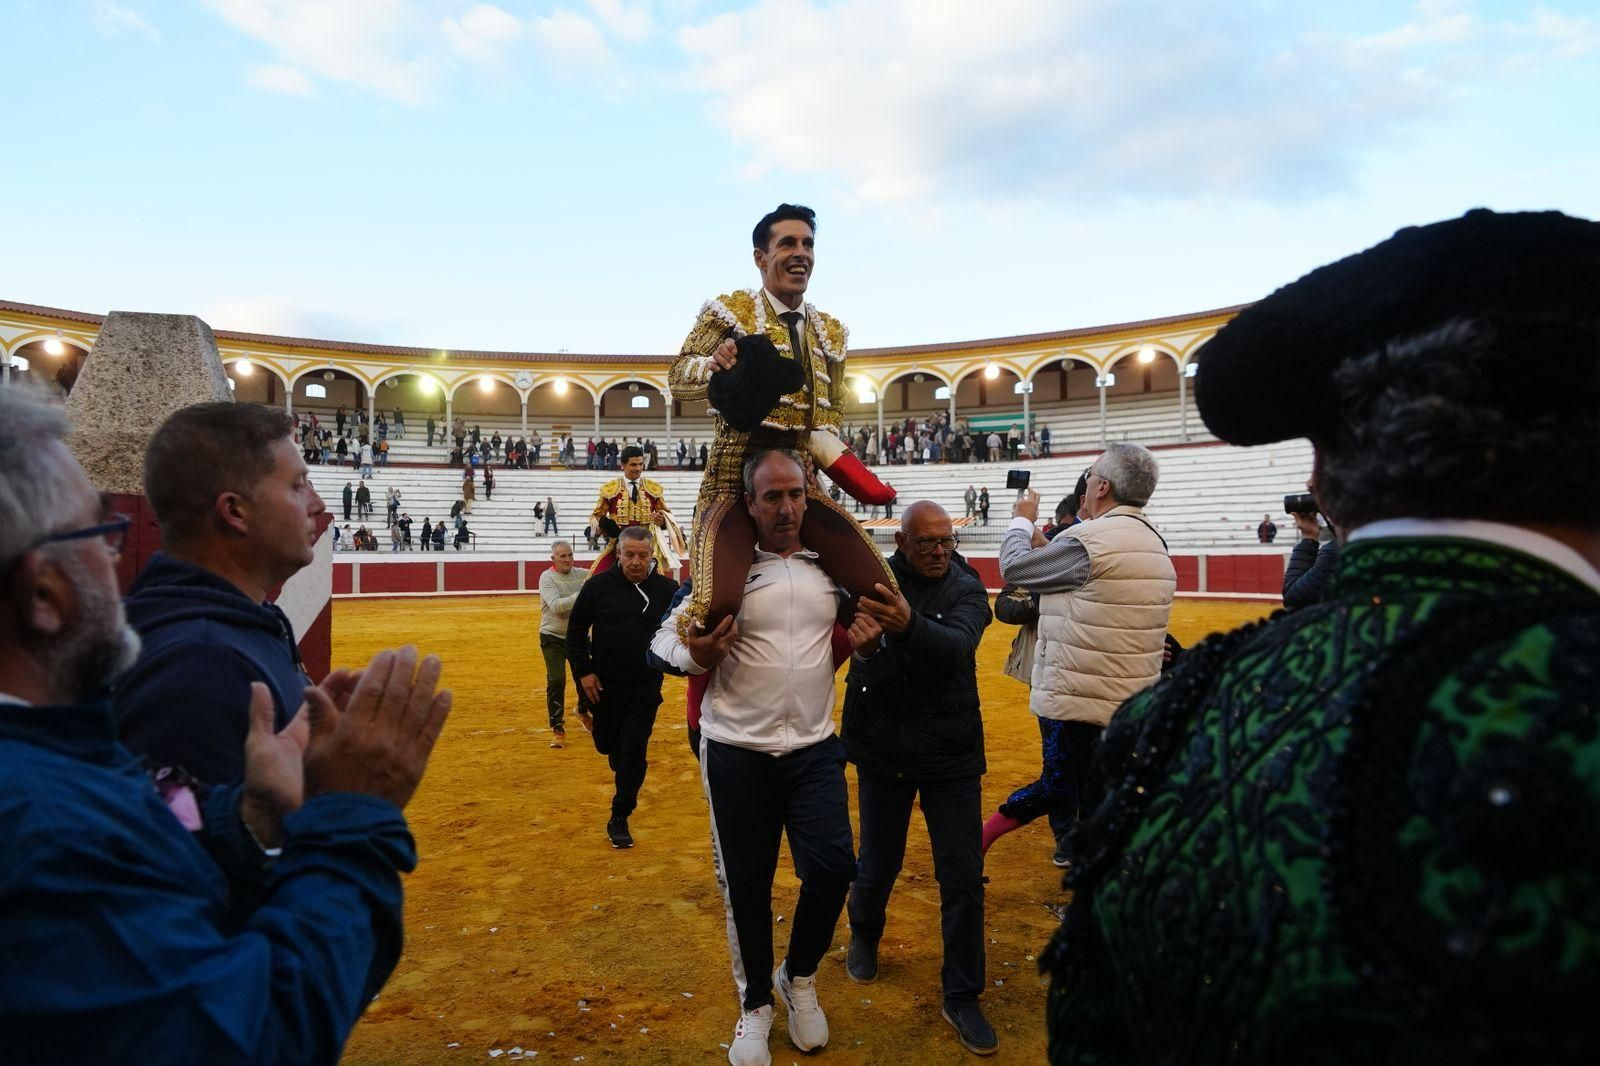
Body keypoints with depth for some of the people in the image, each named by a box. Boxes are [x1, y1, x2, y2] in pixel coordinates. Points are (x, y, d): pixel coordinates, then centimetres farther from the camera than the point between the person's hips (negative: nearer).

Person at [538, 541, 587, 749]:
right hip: (553, 638, -4)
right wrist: (582, 595, -35)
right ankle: (558, 729, 0)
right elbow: (556, 605, -27)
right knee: (556, 681, -12)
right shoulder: (547, 578, -14)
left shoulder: (581, 575, -1)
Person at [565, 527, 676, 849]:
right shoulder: (598, 586, -9)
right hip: (602, 685, 0)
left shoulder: (668, 590, -8)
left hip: (645, 689, 0)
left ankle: (619, 819, 10)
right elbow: (576, 629, 0)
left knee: (634, 753, -1)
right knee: (607, 744, 17)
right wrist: (583, 671, -6)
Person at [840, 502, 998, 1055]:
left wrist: (908, 626, -51)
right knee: (877, 864, 15)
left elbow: (957, 647, -31)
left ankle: (962, 997, 21)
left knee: (963, 879, 3)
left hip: (951, 755, 0)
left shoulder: (967, 590, -11)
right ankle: (864, 936, 47)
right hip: (881, 749, 1)